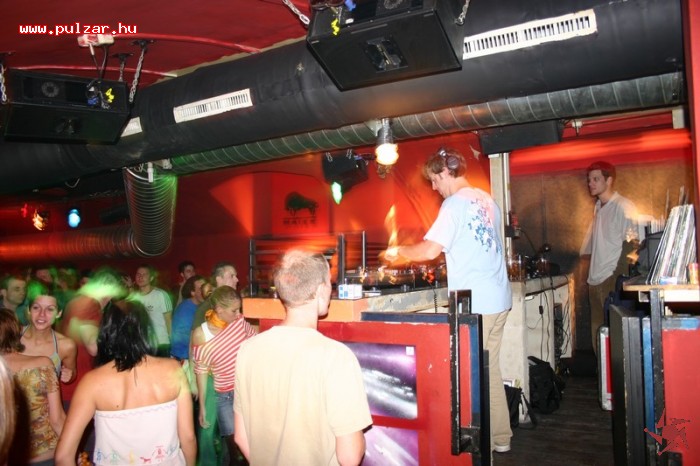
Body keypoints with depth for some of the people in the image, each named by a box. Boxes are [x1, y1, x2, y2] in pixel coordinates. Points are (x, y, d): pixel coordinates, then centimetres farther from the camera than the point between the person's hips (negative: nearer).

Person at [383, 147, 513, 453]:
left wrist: (399, 252, -3)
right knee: (490, 370, 15)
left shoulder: (455, 204, -12)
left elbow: (430, 250, -19)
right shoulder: (486, 200, 13)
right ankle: (500, 437, 24)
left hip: (475, 303, -9)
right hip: (499, 299, 9)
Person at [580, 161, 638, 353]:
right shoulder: (598, 207, 16)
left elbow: (630, 243, -12)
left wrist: (618, 276, -16)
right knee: (597, 334, 10)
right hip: (596, 280, 7)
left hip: (612, 280, -7)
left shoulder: (623, 207, -7)